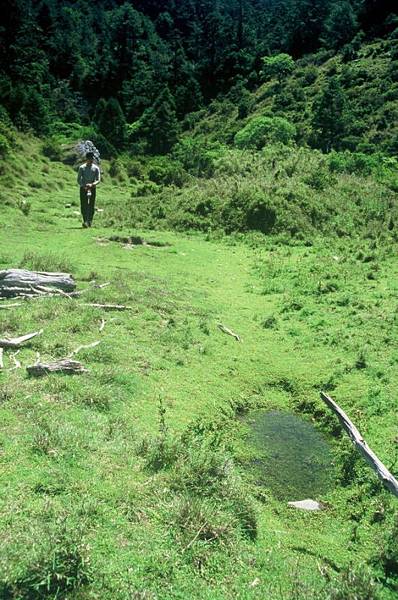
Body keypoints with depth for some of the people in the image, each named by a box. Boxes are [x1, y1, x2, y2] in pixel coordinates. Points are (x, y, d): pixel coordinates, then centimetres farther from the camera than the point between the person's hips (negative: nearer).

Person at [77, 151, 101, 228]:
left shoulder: (96, 168, 3)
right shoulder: (82, 168, 2)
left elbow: (98, 180, -2)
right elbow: (78, 179, 2)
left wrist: (92, 184, -20)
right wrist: (84, 186, -14)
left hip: (93, 188, 1)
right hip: (83, 188, -1)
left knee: (91, 206, 0)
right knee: (83, 205, -9)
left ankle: (89, 221, 8)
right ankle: (85, 221, -10)